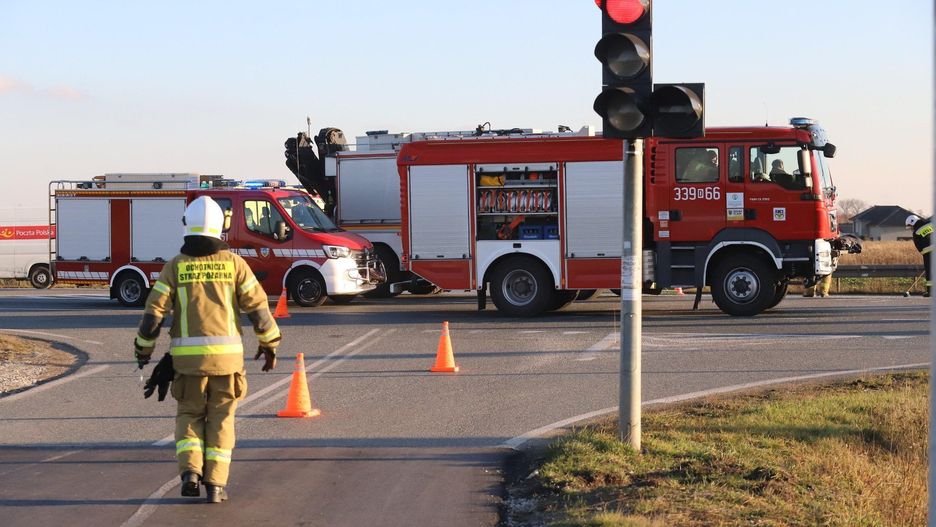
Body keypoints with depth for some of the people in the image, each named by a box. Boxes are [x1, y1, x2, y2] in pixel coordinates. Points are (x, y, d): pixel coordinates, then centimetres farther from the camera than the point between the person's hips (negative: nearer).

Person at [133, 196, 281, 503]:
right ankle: (215, 485, 5)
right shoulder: (234, 263, 2)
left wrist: (143, 349, 13)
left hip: (188, 356, 0)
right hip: (226, 355, 0)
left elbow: (153, 313, -1)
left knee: (189, 416, 16)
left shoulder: (175, 266, 2)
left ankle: (190, 471, -3)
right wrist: (270, 345, 11)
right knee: (220, 420, 10)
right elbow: (258, 307, -1)